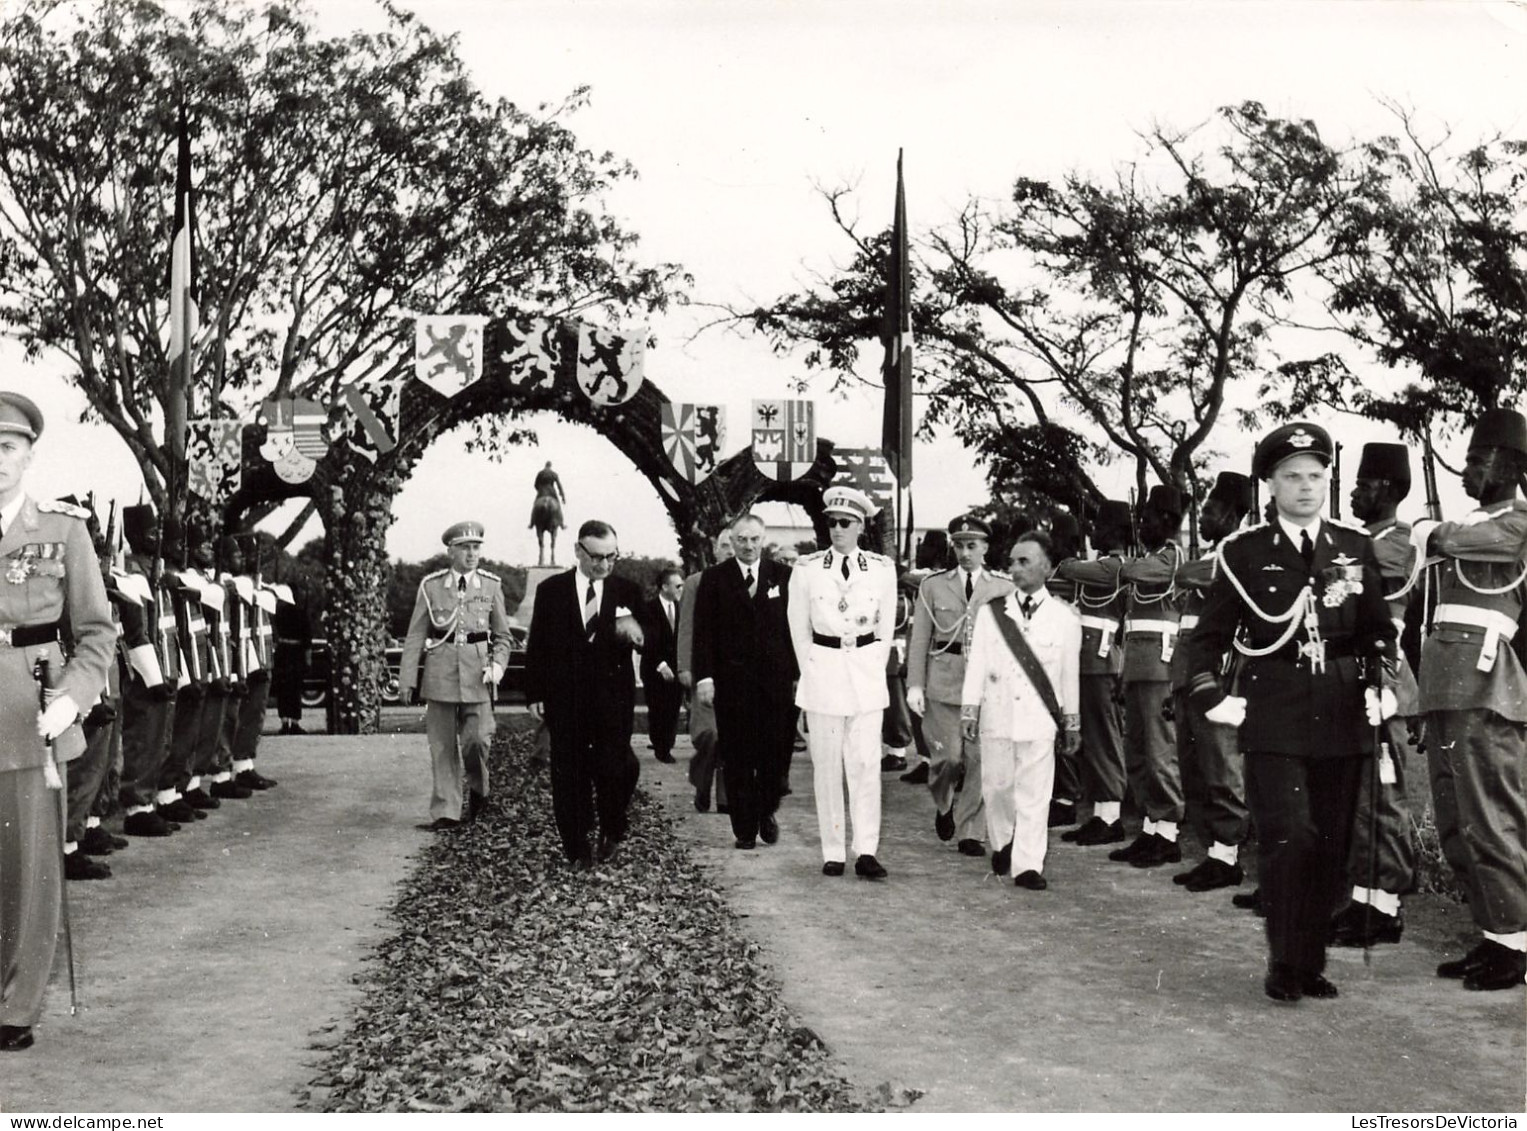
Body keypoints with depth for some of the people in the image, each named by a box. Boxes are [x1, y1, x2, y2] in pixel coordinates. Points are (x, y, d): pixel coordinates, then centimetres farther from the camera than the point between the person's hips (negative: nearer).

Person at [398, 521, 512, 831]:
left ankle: (477, 790, 21)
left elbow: (502, 635, 11)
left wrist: (497, 665, -6)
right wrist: (409, 679, 2)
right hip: (440, 672, 0)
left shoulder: (491, 585, 6)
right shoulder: (431, 585, 3)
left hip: (478, 674, 0)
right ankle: (445, 811, 9)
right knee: (442, 746, 2)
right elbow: (416, 635, 5)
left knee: (477, 739, -7)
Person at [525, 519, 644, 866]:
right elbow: (537, 647, 6)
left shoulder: (627, 592, 5)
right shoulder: (551, 590, 4)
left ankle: (611, 830, 23)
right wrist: (534, 695, 0)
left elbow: (647, 643, 4)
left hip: (613, 697, 0)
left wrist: (635, 633, -20)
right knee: (570, 775, 3)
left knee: (615, 769, -4)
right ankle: (577, 848, 15)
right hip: (565, 699, 0)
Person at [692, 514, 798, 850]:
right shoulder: (714, 579, 5)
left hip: (775, 680, 1)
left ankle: (766, 811, 22)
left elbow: (794, 627, 7)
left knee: (776, 752, 0)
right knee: (737, 758, 3)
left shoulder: (782, 576, 8)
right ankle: (744, 828, 12)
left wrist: (797, 673, 1)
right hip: (731, 680, -1)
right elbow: (703, 632, 1)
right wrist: (704, 677, -7)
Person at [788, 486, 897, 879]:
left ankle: (866, 851, -3)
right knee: (826, 765, 1)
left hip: (866, 675, 0)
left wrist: (873, 669, 8)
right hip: (822, 673, 0)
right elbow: (799, 629, 8)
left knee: (866, 763, -4)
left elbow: (886, 628, 11)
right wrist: (812, 673, 6)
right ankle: (832, 853, 7)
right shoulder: (806, 569, 1)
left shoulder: (882, 569, 3)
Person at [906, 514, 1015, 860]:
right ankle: (943, 806, 26)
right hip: (944, 680, -1)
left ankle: (970, 832, 9)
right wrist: (915, 685, -3)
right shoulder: (933, 586, 7)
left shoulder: (1004, 588, 7)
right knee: (947, 755, -5)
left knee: (980, 758, -1)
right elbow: (919, 639, 5)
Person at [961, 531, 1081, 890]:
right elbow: (976, 663, 4)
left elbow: (1070, 672, 7)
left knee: (1035, 793, -1)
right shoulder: (991, 611, 3)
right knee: (997, 786, 8)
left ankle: (1028, 865, 4)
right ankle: (1003, 845, 31)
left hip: (1039, 717, -1)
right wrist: (969, 710, 2)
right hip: (997, 714, 1)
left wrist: (1071, 721, 11)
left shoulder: (1064, 617, 1)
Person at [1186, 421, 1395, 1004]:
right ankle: (1283, 963, 3)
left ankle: (1311, 962, 19)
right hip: (1274, 717, -3)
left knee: (1331, 845, 7)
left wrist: (1379, 684, 4)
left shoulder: (1356, 547, 9)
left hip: (1342, 716, 3)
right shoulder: (1244, 551, 0)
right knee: (1289, 837, -12)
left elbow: (1378, 628, 17)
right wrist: (1212, 696, -5)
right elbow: (1210, 634, 5)